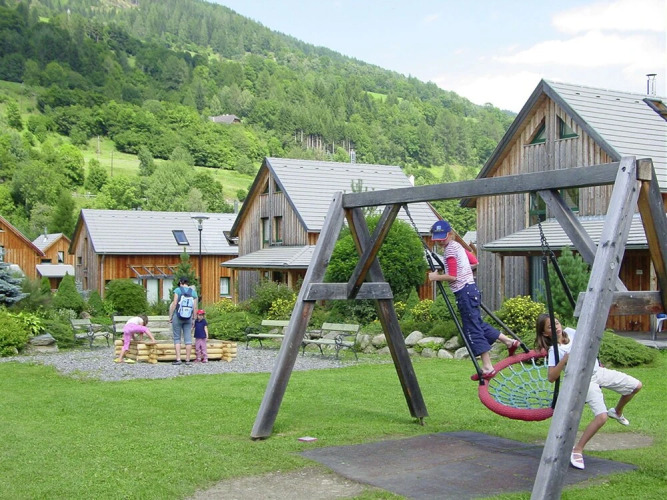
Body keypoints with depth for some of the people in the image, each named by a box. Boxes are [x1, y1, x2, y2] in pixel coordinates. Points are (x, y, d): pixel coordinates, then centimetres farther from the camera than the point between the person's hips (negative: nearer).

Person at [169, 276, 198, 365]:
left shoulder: (178, 290, -4)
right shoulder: (193, 292, 5)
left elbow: (174, 304, -8)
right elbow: (195, 307, 3)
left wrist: (170, 316, -1)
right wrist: (193, 319, 11)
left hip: (178, 316, -3)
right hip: (188, 318, 3)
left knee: (177, 338, 4)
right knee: (188, 339, 5)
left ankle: (178, 359, -2)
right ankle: (187, 360, 5)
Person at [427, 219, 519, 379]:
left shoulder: (450, 249, -12)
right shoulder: (457, 245, 15)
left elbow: (452, 276, -17)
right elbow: (474, 262, 24)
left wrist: (436, 277, -5)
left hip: (464, 292, -9)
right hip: (470, 289, 9)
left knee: (473, 330, -6)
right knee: (478, 324, 19)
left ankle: (487, 368, -4)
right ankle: (509, 341, 24)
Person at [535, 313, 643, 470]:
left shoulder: (570, 332, -5)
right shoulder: (554, 351, -22)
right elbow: (551, 377, -33)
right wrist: (565, 359, -41)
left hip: (598, 371, 7)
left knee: (636, 386, 13)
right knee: (601, 416, -25)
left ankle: (617, 412, 38)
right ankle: (577, 450, -16)